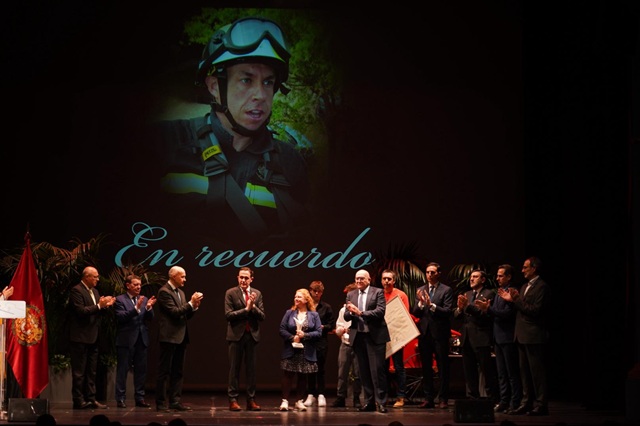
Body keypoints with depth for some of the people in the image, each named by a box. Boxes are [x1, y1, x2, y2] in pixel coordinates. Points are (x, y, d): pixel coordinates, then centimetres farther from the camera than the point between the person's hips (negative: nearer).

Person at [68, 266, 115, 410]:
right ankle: (78, 400, 0)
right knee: (79, 371, -3)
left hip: (92, 338, 9)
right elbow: (81, 311, -21)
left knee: (91, 371, 11)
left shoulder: (94, 291, 15)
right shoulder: (76, 290, -12)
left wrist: (105, 305, -1)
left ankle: (90, 399, 15)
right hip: (80, 337, -9)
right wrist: (99, 305, -20)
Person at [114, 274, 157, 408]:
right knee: (123, 369, -1)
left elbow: (150, 318, 5)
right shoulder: (120, 300, -4)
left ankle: (139, 398, 12)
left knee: (141, 369, 7)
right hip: (126, 339, -5)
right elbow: (121, 317, -16)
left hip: (141, 339, 5)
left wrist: (149, 307, -14)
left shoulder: (144, 300, 12)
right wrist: (136, 308, -25)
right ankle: (120, 398, 2)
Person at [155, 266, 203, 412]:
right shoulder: (164, 292, -11)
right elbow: (174, 312, -19)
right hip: (169, 337, -9)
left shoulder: (180, 292, 16)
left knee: (177, 372, 9)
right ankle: (160, 403, 0)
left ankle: (175, 401, 12)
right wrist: (191, 303, -16)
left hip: (180, 337, 9)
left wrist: (194, 306, 0)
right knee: (164, 371, -3)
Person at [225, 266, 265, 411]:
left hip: (252, 335, 3)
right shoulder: (231, 293, -2)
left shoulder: (257, 294, 8)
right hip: (236, 335, -3)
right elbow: (228, 315, -11)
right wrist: (246, 309, -15)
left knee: (251, 368, 6)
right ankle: (233, 400, 4)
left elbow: (262, 316, 3)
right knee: (234, 368, 0)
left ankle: (251, 400, 11)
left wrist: (253, 306, -13)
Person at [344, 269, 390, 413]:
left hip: (375, 336, -4)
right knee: (364, 371, 6)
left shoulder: (378, 292, 0)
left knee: (377, 369, -7)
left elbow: (380, 311, -13)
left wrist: (360, 312, -18)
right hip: (358, 335, 5)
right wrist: (351, 312, -14)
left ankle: (381, 402, -4)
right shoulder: (351, 295, 13)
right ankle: (369, 402, 11)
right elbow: (346, 316, 9)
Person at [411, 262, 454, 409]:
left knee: (443, 368, -2)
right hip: (424, 333, 4)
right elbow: (415, 313, 6)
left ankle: (443, 399, 1)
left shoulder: (446, 290, -1)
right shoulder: (421, 290, 11)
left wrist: (431, 305, -20)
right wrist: (421, 303, -13)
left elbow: (448, 311, -11)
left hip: (440, 333, -4)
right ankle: (428, 398, 12)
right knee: (426, 368, 7)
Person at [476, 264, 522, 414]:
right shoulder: (499, 291, 15)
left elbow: (507, 313, -21)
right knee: (501, 373, 12)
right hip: (498, 338, 9)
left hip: (507, 338, -9)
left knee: (512, 373, -5)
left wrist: (488, 308, -22)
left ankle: (515, 403, -2)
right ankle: (504, 402, 16)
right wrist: (488, 307, -3)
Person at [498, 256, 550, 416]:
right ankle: (527, 403, 16)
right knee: (525, 372, 11)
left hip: (534, 336, -9)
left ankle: (541, 405, -4)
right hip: (522, 336, 9)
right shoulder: (524, 287, 18)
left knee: (537, 371, -7)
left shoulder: (541, 287, -10)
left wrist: (516, 300, -17)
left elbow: (535, 310, -18)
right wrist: (512, 300, 2)